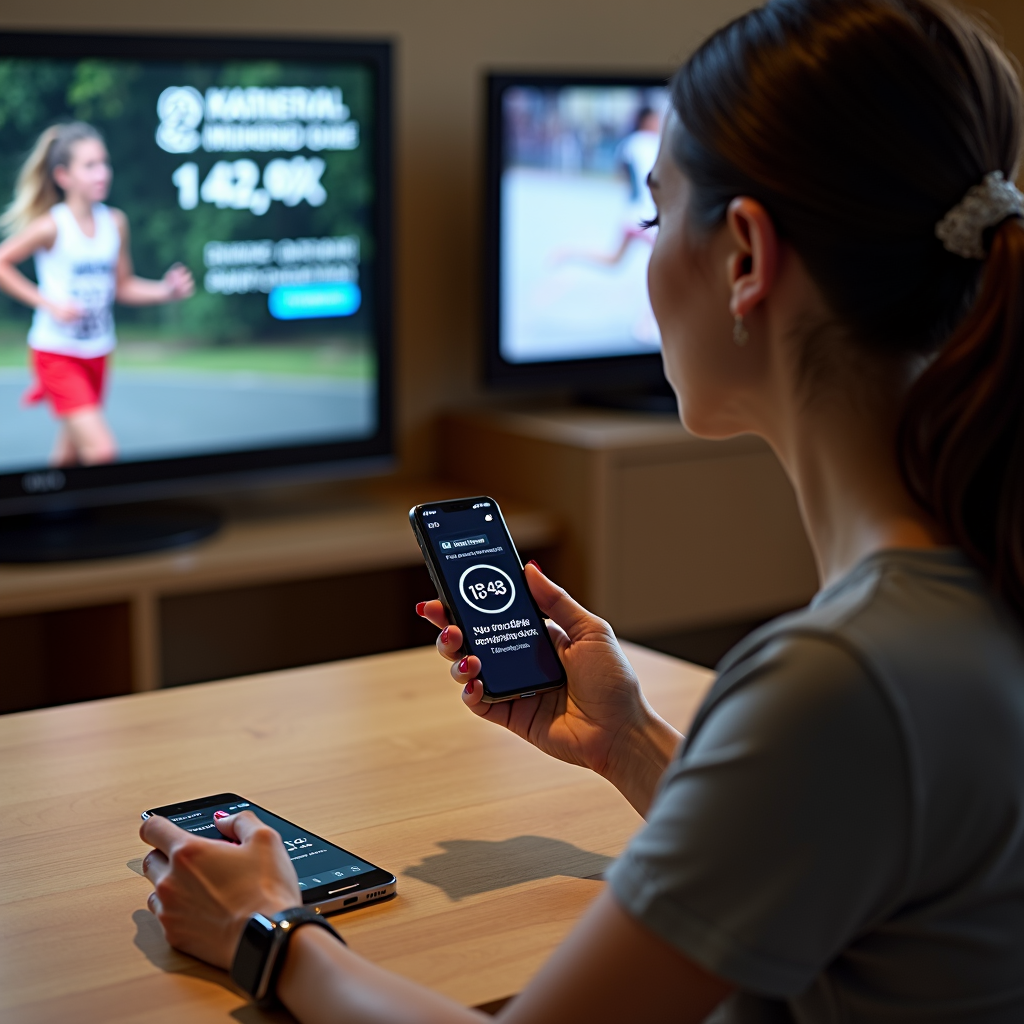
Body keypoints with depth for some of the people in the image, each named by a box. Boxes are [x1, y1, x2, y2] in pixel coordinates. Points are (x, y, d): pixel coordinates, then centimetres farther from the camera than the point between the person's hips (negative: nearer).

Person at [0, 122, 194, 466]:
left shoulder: (115, 222, 1)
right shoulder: (51, 226, -14)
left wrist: (167, 290, -5)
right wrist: (49, 304, -16)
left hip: (97, 354, 6)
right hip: (57, 355, -6)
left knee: (71, 455, 16)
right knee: (102, 450, -18)